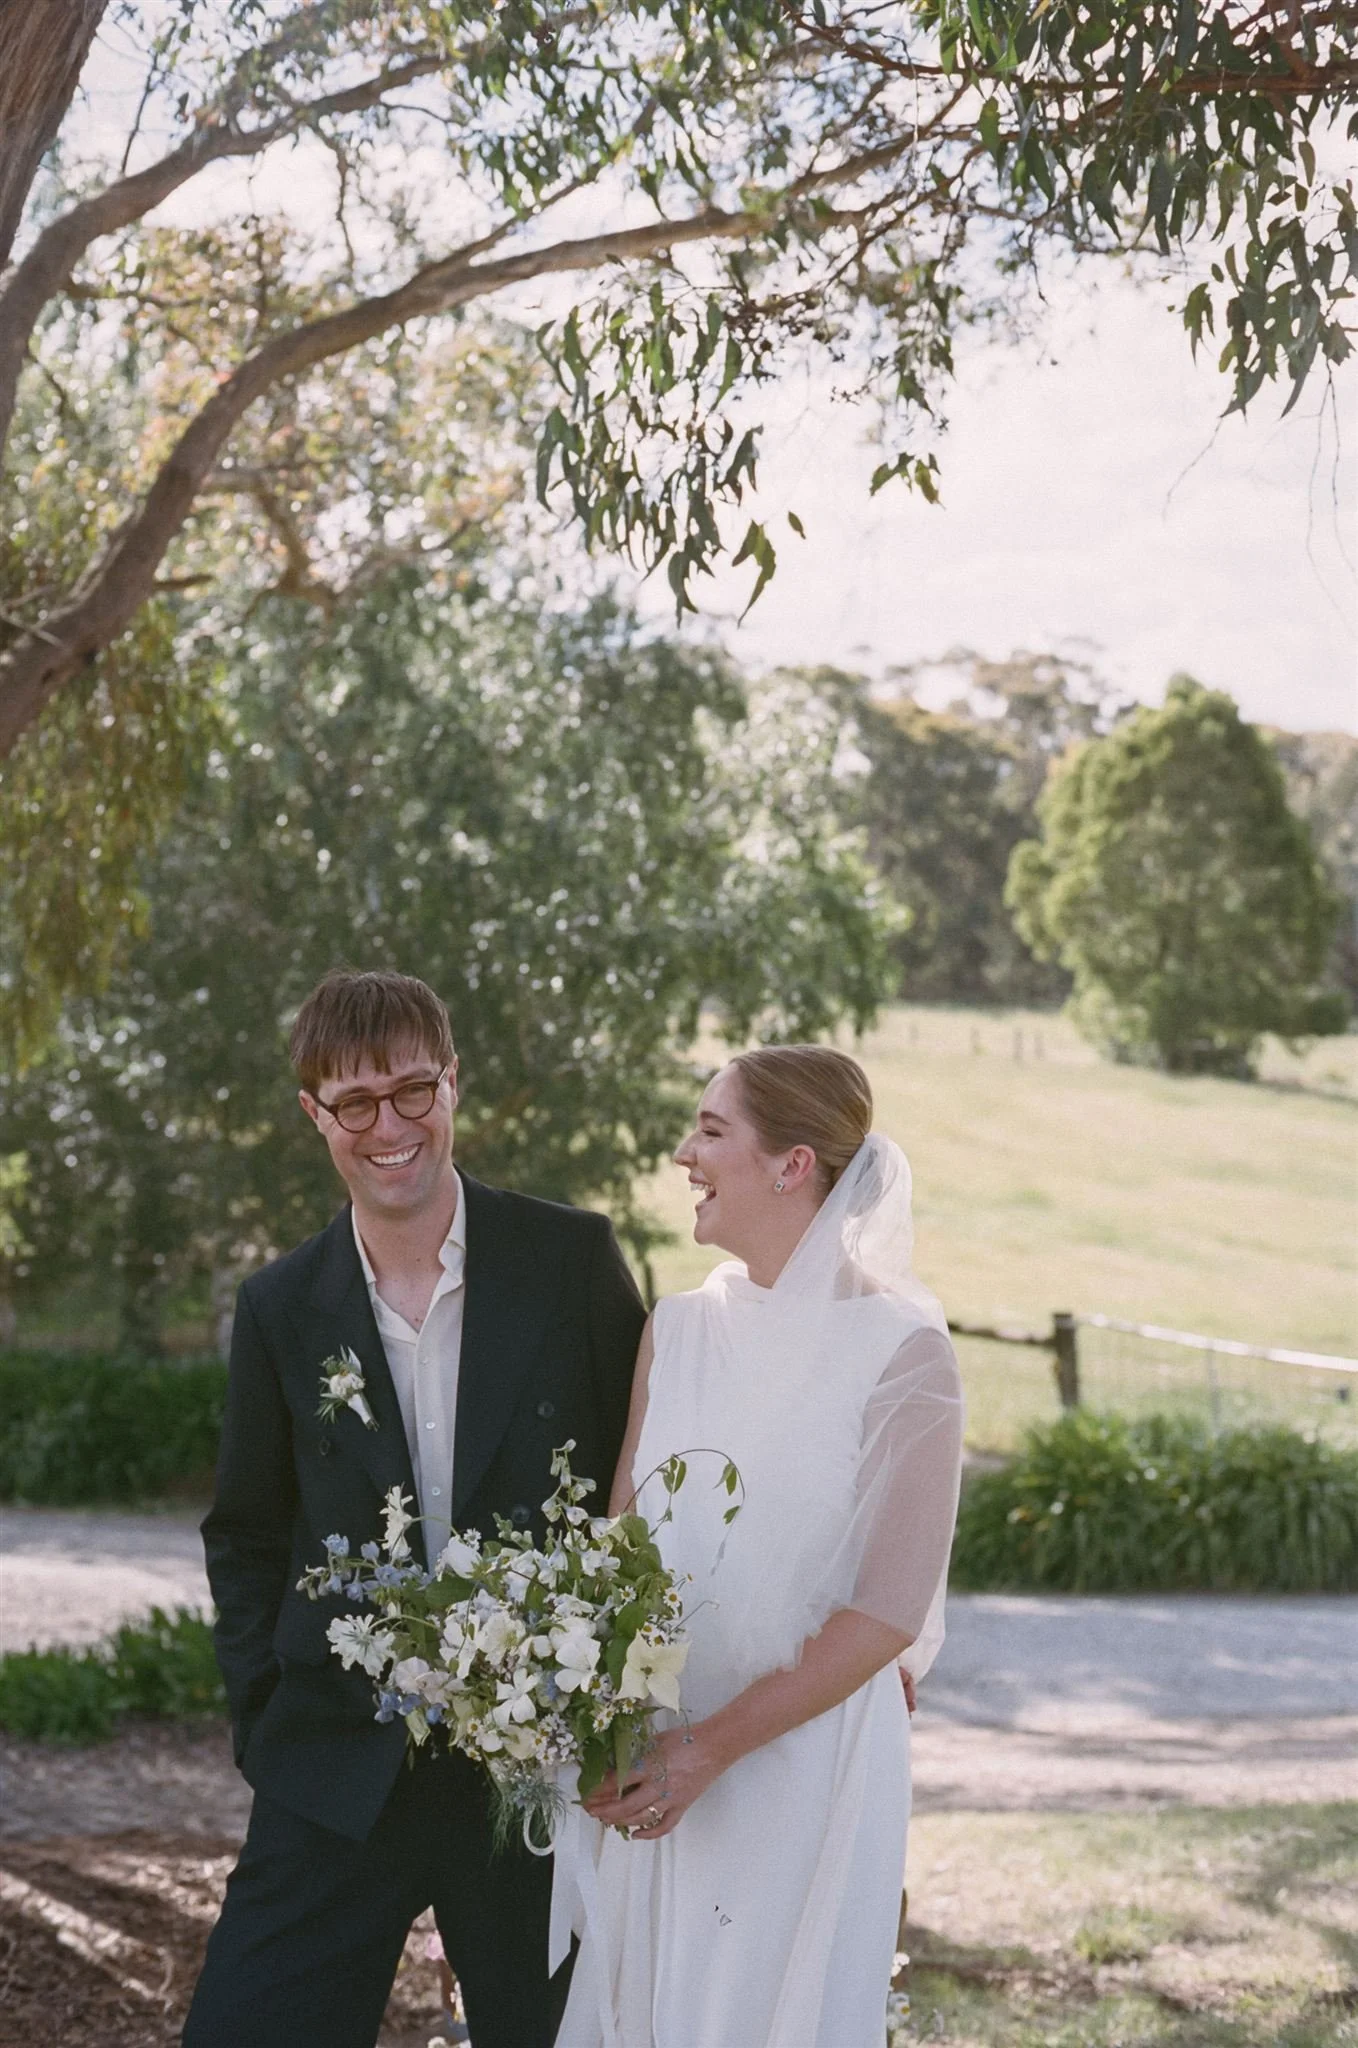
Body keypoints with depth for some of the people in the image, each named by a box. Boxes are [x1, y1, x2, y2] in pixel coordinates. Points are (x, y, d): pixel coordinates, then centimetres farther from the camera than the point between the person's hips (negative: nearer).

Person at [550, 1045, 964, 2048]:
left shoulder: (901, 1351, -12)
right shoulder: (679, 1329, 5)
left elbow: (889, 1612, -14)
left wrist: (711, 1749, -17)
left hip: (800, 1761, -4)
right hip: (644, 1764, 5)